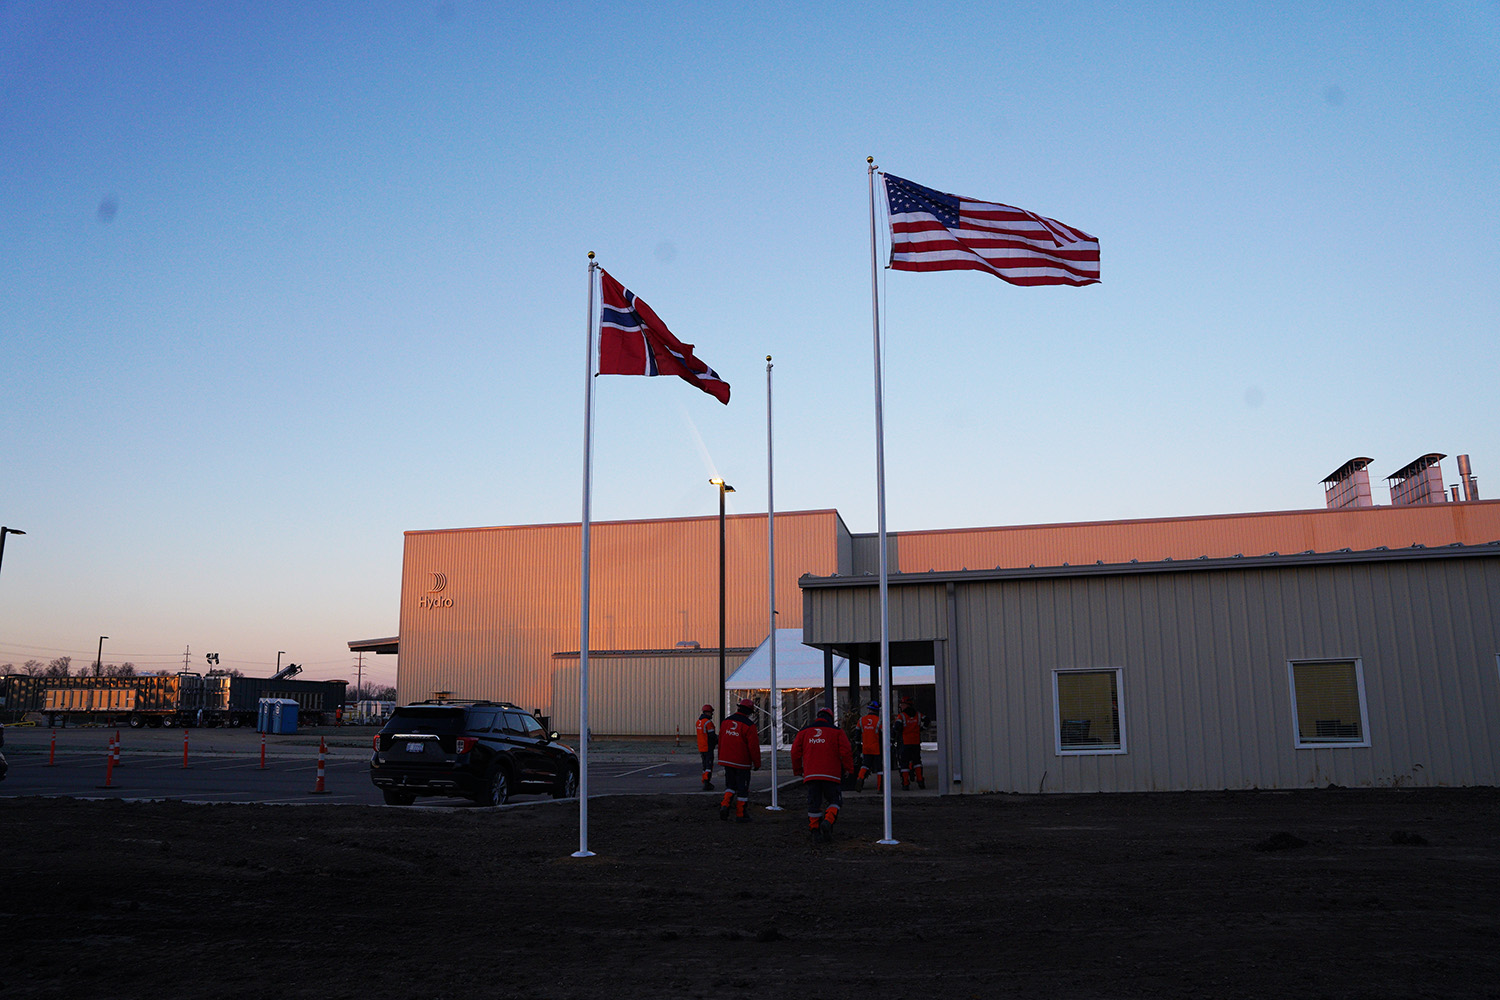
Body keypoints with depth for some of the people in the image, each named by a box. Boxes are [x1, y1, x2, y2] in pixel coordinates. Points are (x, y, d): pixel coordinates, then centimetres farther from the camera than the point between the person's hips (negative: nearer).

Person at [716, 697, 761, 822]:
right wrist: (757, 764, -2)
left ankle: (725, 805, -2)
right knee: (742, 788, 6)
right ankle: (740, 814, 12)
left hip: (727, 760, 5)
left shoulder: (726, 721, 5)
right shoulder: (749, 725, -13)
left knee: (730, 785, 18)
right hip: (742, 762, -5)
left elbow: (721, 741, 12)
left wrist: (721, 758, 23)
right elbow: (753, 746, -13)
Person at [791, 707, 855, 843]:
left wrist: (797, 770, 20)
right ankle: (828, 821, -14)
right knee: (835, 800, 10)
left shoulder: (804, 732, 12)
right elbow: (846, 751, -3)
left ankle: (814, 830, 6)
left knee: (814, 802, 9)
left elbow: (795, 752, 9)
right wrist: (848, 769, 9)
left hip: (810, 774, 2)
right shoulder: (837, 732, 5)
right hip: (831, 775, -2)